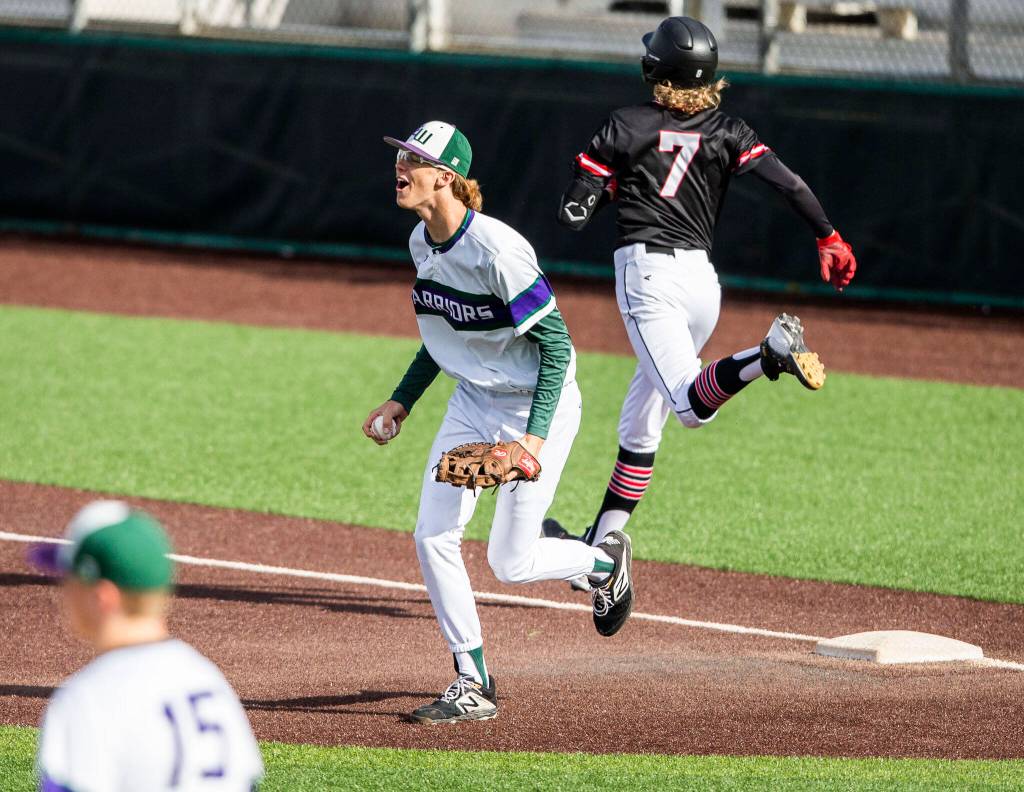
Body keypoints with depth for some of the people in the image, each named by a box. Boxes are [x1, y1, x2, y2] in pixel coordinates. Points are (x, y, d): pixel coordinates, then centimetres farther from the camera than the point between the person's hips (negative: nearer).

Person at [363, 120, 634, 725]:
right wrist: (403, 401, 13)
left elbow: (556, 345, -23)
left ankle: (605, 560, 27)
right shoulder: (423, 243, 0)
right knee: (434, 537, -4)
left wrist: (535, 436, -28)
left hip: (539, 404, -8)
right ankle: (473, 685, 6)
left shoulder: (496, 250, -27)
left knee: (511, 564, -5)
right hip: (474, 401, 8)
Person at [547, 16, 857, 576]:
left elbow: (573, 213, -2)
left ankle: (767, 355, -47)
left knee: (693, 406, -21)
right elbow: (787, 182, -6)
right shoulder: (726, 132, 8)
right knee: (640, 424, 15)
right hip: (702, 278, 5)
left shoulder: (626, 127, 0)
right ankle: (600, 547, 17)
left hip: (646, 272, -5)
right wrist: (829, 238, -6)